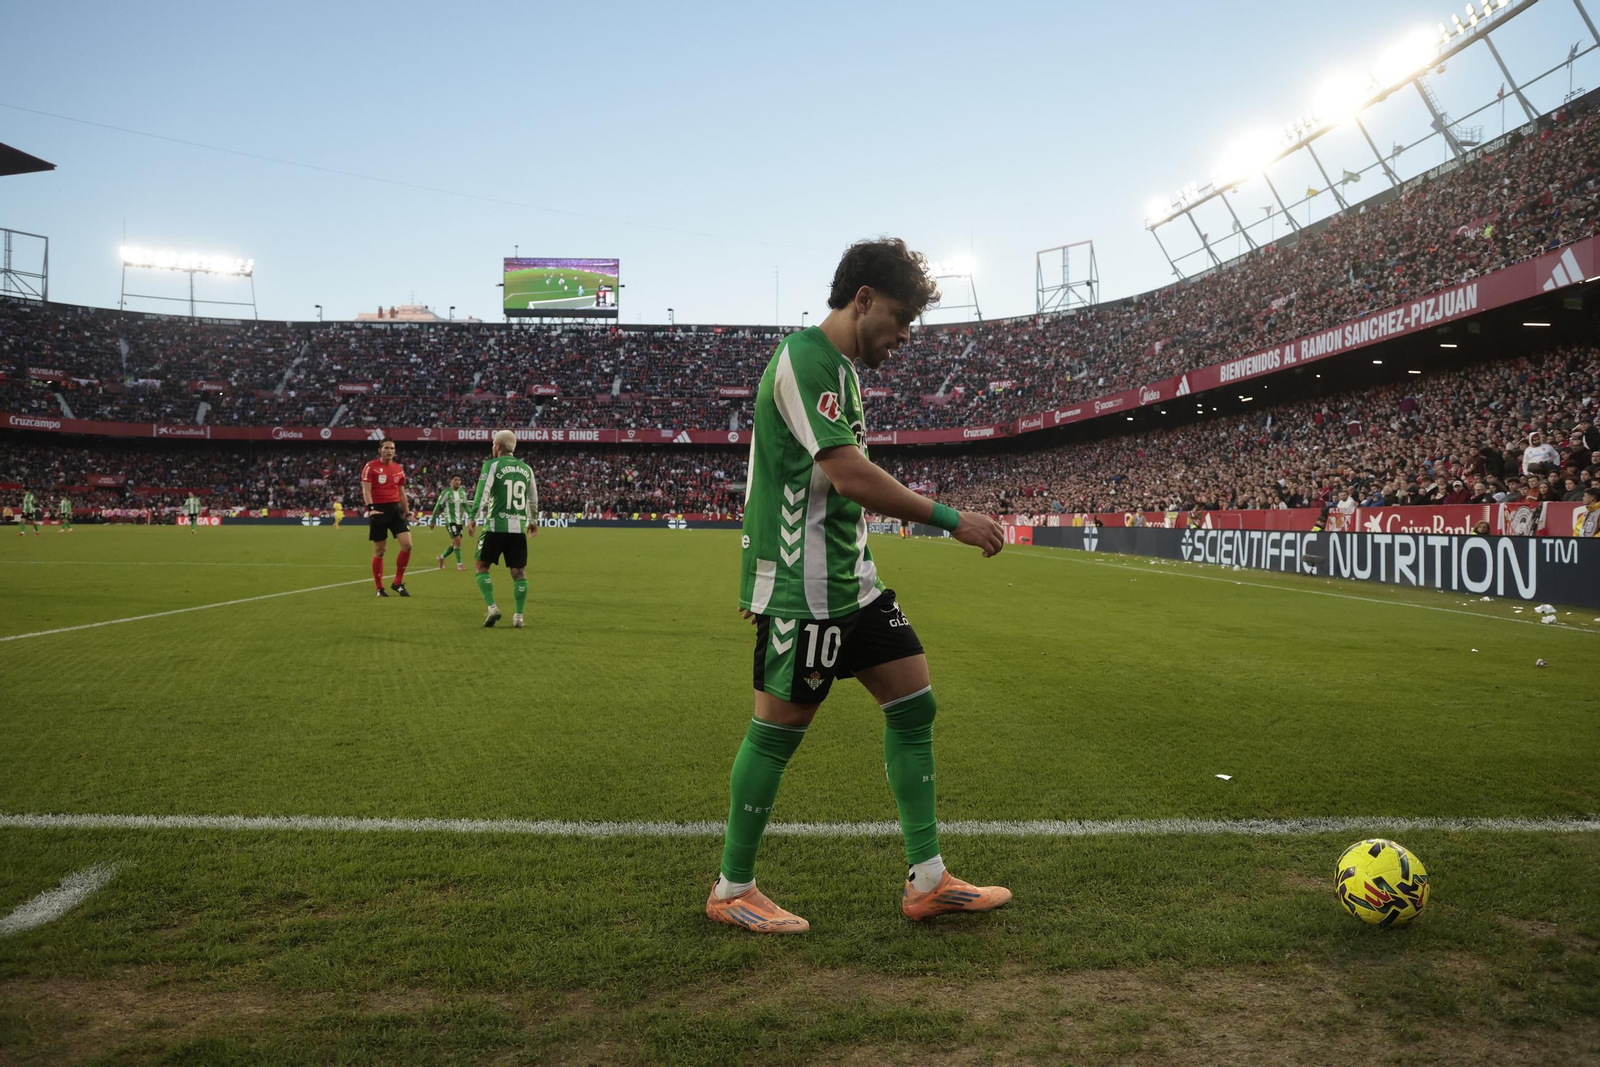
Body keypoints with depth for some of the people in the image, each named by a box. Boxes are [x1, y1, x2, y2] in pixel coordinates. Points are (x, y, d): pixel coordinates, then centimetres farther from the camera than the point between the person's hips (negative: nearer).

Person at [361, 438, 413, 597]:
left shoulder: (398, 469, 13)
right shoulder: (370, 467, -4)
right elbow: (366, 490, -11)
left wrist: (407, 512, 18)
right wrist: (370, 508, -24)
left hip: (395, 509, 5)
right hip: (379, 510, -5)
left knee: (407, 545, -9)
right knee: (379, 550, 2)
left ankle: (398, 583, 6)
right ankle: (379, 588, 13)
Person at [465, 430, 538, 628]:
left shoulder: (492, 465, -1)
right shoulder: (526, 468, 14)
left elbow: (482, 493, -10)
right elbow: (533, 499, 20)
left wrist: (473, 518, -7)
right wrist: (532, 521, 33)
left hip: (496, 525, -4)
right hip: (519, 527, 4)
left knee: (482, 566, 10)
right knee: (518, 572, 7)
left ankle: (492, 607, -3)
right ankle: (519, 616, 5)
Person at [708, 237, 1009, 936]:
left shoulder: (840, 365, 16)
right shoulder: (804, 359, -15)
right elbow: (850, 475, -23)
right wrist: (949, 519, -16)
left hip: (849, 577, 10)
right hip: (802, 586, -10)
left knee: (914, 704, 9)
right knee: (778, 730, 0)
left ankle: (927, 881, 18)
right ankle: (731, 891, 17)